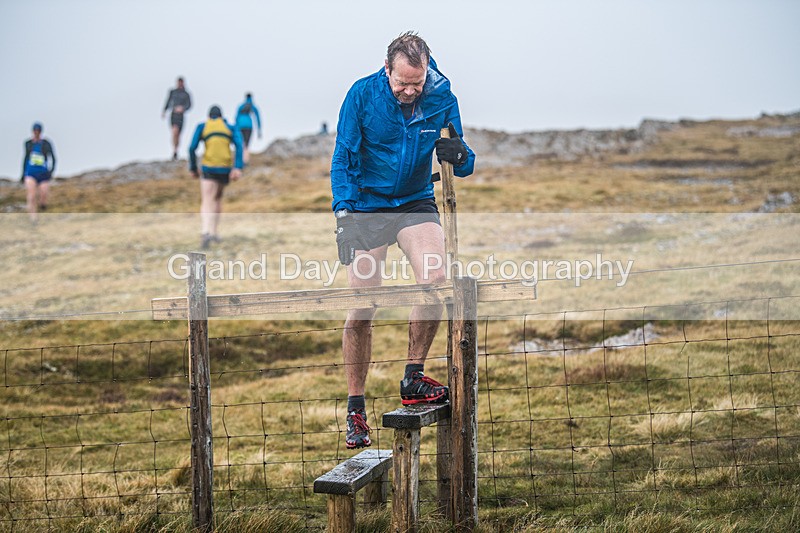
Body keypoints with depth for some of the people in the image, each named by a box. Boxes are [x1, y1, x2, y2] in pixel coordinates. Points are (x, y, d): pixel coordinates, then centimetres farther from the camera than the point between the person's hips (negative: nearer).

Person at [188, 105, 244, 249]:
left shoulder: (202, 127, 6)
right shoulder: (230, 128, 9)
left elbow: (192, 148, -3)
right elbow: (238, 145, -9)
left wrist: (193, 168, 10)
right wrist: (238, 168, -17)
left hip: (209, 169, -3)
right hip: (226, 169, 3)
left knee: (206, 203, -12)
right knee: (218, 197, 28)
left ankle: (205, 232, -40)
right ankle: (214, 232, 25)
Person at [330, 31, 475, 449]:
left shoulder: (442, 98, -6)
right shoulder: (362, 94, -10)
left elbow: (464, 167, 0)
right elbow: (343, 159, -5)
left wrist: (459, 155, -24)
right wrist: (343, 211, -18)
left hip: (416, 202, 1)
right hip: (365, 205, -1)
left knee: (435, 277, -25)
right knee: (361, 307, -4)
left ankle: (413, 379, -9)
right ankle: (355, 409, 9)